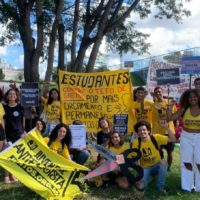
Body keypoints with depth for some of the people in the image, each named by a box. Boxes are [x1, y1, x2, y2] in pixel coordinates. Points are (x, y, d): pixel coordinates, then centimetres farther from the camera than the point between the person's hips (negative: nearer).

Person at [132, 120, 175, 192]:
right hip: (145, 168, 0)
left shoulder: (156, 137, -14)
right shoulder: (136, 142, -14)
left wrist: (166, 127, -29)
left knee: (163, 162, -34)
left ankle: (160, 185, -10)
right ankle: (148, 177, 16)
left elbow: (173, 139, -18)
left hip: (157, 166, 0)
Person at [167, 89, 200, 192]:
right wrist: (169, 107, -11)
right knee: (187, 163, 9)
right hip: (186, 137, 2)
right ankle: (188, 186, 21)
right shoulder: (184, 109, 1)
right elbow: (170, 118, -2)